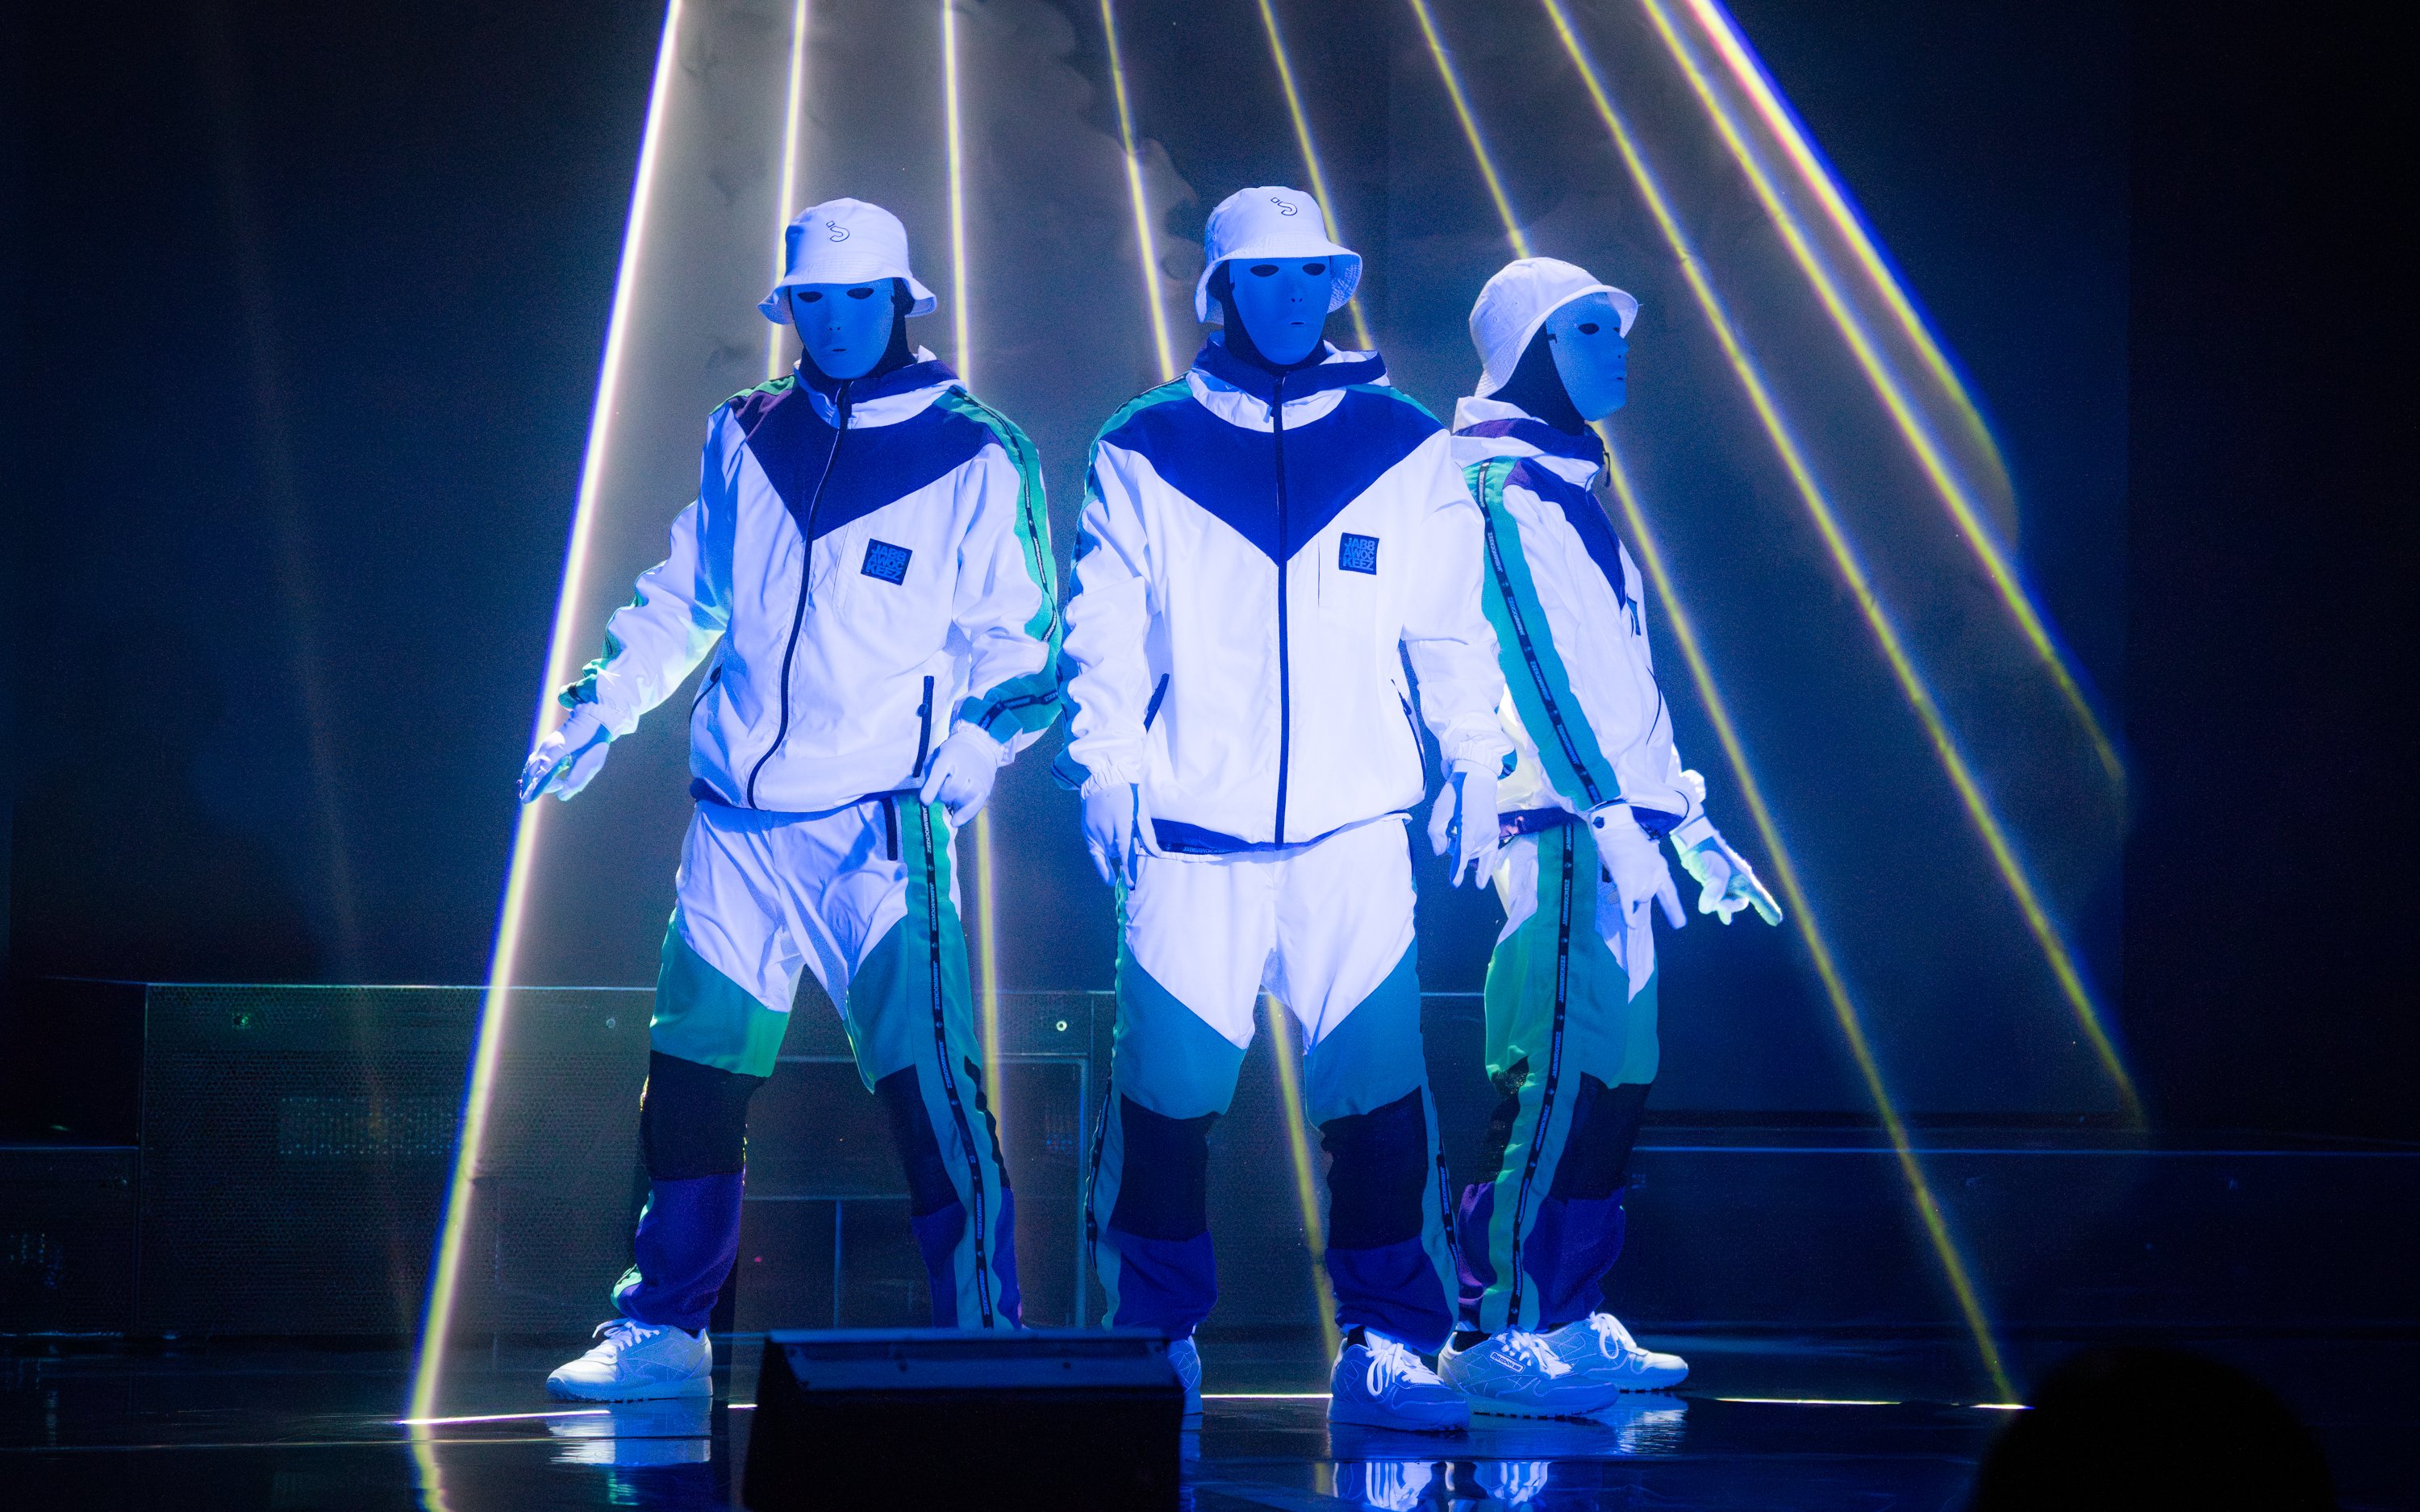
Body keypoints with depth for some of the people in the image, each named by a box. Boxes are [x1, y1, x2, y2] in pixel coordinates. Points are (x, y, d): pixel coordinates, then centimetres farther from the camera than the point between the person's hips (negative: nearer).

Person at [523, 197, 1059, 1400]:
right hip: (734, 824, 5)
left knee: (928, 1079, -15)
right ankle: (663, 1334, 23)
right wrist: (603, 705, 16)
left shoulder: (974, 458, -3)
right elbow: (684, 594, 23)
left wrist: (977, 739, -18)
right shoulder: (744, 436, 11)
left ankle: (986, 1336, -7)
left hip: (877, 829, -5)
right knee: (691, 1075, 11)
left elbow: (1020, 637, -2)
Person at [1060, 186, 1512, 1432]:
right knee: (1165, 1095, -1)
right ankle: (1157, 1346, 14)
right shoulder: (1143, 452, 8)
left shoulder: (1405, 449, 10)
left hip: (1354, 829, 0)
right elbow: (1103, 628, 7)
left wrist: (1474, 763, 4)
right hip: (1189, 836, 0)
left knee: (1378, 1093, -6)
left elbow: (1452, 621, 12)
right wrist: (1105, 770, -3)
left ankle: (1384, 1349, 4)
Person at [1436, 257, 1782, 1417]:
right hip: (1560, 831, -10)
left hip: (1608, 835, 10)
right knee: (1559, 1074, -12)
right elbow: (1543, 666, -18)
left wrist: (1689, 821, 25)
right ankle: (1490, 1332, -11)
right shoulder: (1507, 489, -8)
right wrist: (1614, 815, -24)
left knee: (1609, 1080, 9)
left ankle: (1564, 1322, 14)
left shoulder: (1564, 488, 23)